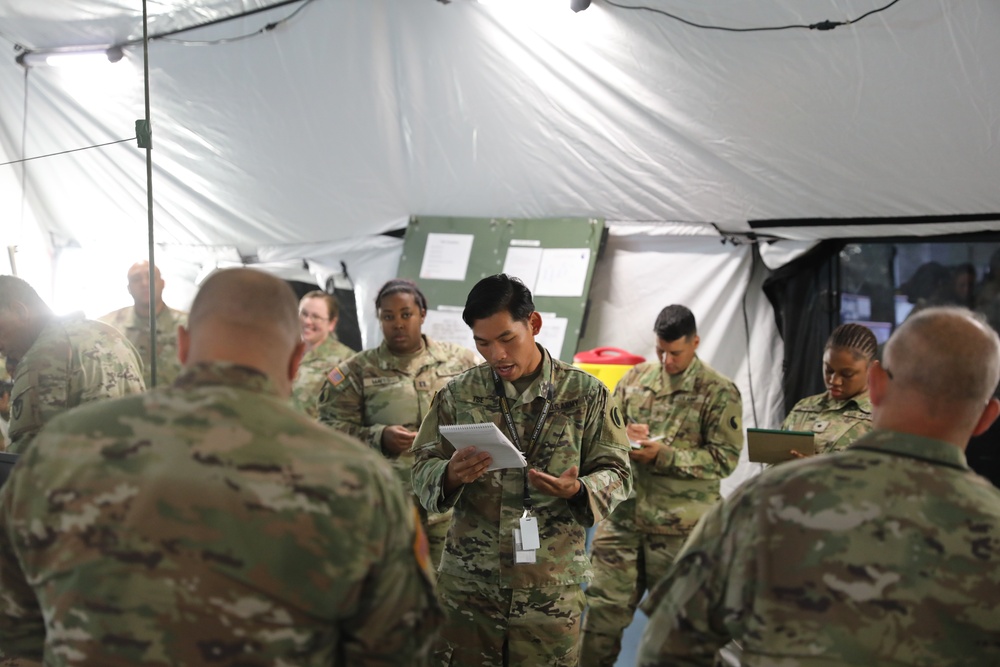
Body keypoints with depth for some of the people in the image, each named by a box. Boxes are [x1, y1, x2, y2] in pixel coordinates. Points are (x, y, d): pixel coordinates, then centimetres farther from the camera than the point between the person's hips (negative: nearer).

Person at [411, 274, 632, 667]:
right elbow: (423, 469, 4)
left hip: (551, 588, -1)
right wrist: (451, 475, -19)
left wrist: (577, 490, -20)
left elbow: (616, 474, 2)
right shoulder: (457, 395, 3)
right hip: (468, 585, 1)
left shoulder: (586, 394, 0)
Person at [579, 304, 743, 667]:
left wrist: (664, 455, -18)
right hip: (623, 516, 4)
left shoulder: (719, 392, -4)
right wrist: (623, 436, -8)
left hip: (679, 527, -4)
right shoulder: (636, 377, 10)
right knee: (602, 611, 5)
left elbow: (725, 458, -9)